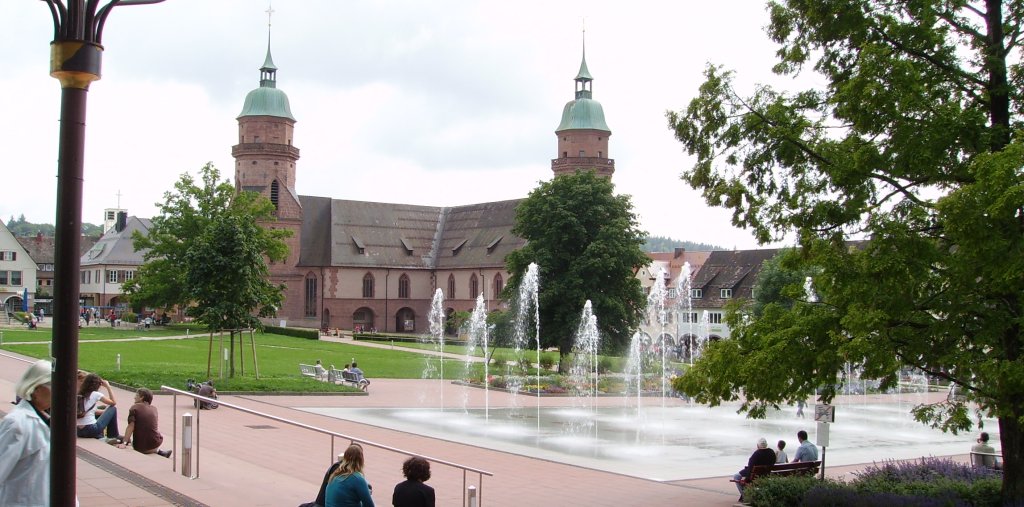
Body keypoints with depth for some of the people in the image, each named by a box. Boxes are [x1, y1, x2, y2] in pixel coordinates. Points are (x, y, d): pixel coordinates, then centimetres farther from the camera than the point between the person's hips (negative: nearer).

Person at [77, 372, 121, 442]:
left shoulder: (79, 395, 10)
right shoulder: (95, 394, -6)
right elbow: (113, 402, 4)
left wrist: (103, 411, 22)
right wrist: (108, 387, 7)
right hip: (91, 430, -6)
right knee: (113, 409, 11)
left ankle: (99, 437, 19)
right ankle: (113, 436, 19)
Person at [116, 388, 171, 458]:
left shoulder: (135, 408, -5)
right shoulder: (154, 409, 8)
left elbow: (131, 426, -15)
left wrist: (124, 443, -20)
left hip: (140, 447, -5)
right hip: (155, 444, 5)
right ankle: (157, 451, 12)